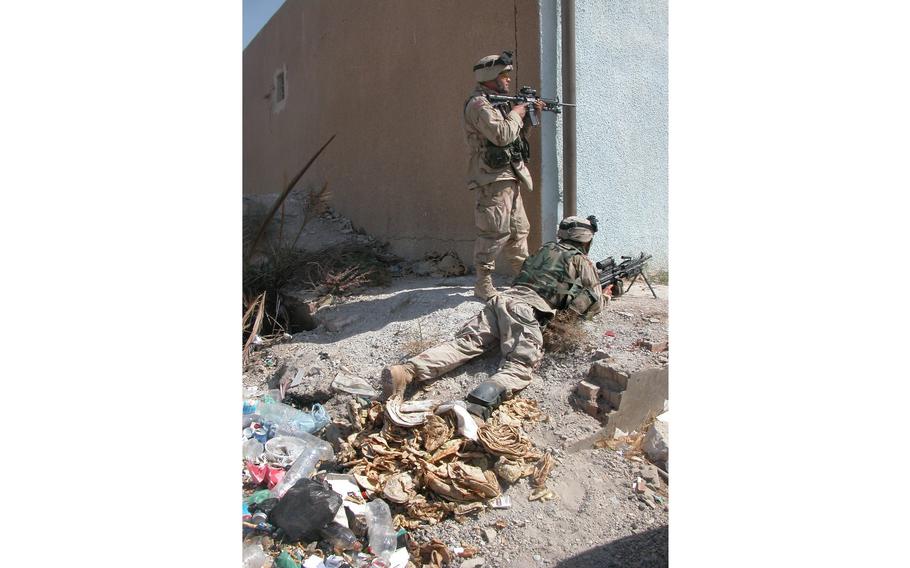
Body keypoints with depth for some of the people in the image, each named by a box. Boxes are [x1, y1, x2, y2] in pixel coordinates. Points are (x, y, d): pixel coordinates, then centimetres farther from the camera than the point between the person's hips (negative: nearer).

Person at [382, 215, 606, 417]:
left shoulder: (546, 249, 32)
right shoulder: (582, 261, 16)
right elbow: (596, 305, 21)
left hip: (502, 298, 6)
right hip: (526, 309, -6)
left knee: (463, 343, -9)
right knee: (519, 367, -21)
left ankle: (407, 371, -33)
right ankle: (480, 402, -52)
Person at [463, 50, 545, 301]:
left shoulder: (497, 102, 19)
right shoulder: (479, 104, -13)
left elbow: (515, 134, 25)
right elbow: (502, 134, -24)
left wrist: (529, 116, 11)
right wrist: (517, 113, -9)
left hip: (509, 178, 10)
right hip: (492, 179, -10)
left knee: (519, 229, 15)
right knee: (493, 232, -9)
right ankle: (483, 285, -1)